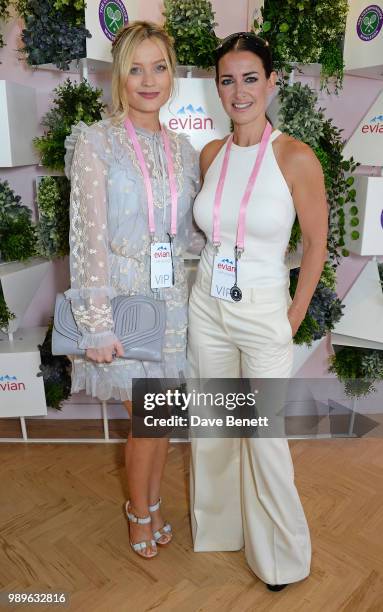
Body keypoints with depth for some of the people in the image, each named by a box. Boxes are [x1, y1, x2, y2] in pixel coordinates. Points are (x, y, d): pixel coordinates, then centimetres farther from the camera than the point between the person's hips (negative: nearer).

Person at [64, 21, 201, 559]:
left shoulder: (183, 148, 8)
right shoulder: (96, 141, -7)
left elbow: (187, 231, 11)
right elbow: (90, 236, -13)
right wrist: (98, 322, -17)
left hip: (171, 294, 5)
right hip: (122, 293, -4)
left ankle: (152, 502, 41)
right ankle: (140, 510, 34)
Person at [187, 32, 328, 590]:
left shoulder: (296, 157, -12)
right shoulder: (211, 154, 3)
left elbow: (317, 242, -6)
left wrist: (295, 316, -4)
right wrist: (208, 282, 11)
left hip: (264, 313, -5)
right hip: (207, 308, 5)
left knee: (265, 438, 6)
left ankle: (281, 553, 33)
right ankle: (217, 526, 43)